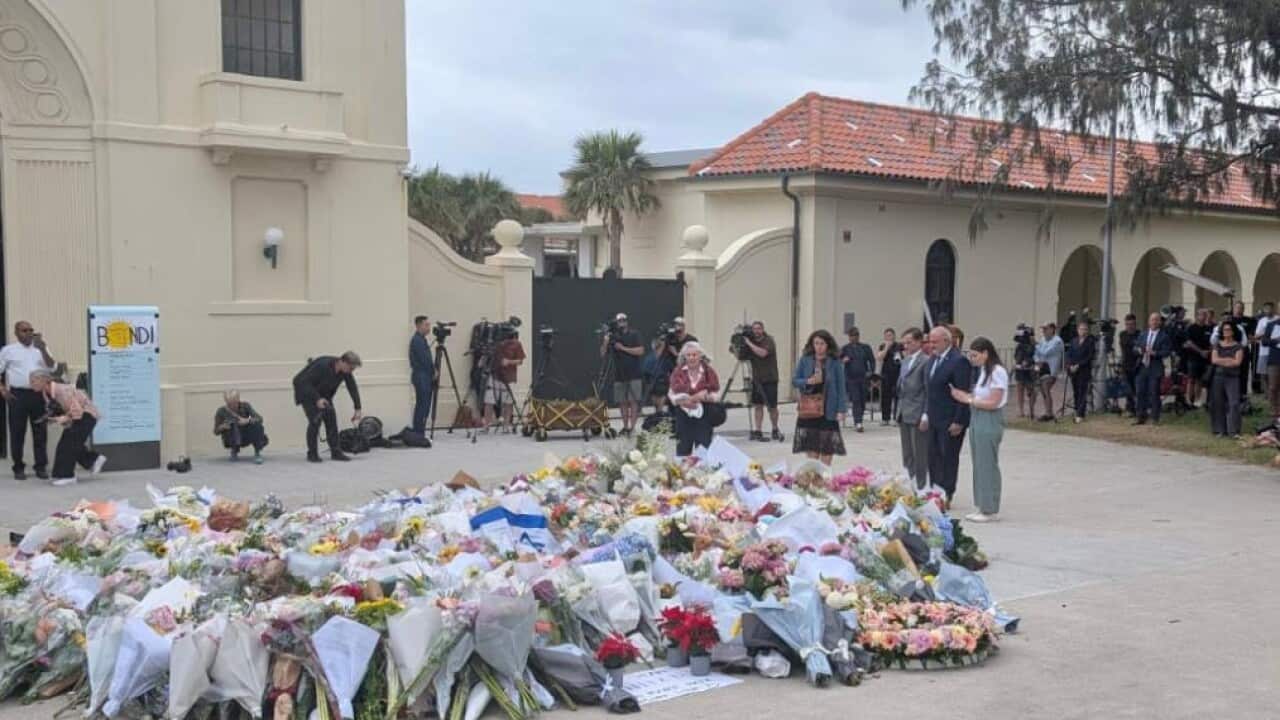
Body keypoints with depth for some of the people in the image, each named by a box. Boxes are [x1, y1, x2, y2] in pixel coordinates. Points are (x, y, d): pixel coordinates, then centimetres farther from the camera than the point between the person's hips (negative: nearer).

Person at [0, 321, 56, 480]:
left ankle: (41, 467, 8)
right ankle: (18, 468, 9)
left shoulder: (40, 348, 10)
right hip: (18, 395, -2)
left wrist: (43, 349, -15)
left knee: (40, 431, 3)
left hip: (38, 394, 2)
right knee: (17, 432, 2)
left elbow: (51, 367, -2)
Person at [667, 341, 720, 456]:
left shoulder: (709, 371, -3)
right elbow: (672, 394, -1)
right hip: (684, 414, 1)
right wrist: (683, 401, -18)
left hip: (703, 414, -1)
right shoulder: (678, 372, 0)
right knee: (683, 450, 6)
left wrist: (705, 397, -19)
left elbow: (715, 394, 1)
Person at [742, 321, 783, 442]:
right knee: (757, 405, -1)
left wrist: (749, 343, -23)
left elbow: (762, 353, -27)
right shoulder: (751, 341, 7)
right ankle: (758, 431, 0)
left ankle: (775, 430, 17)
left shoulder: (769, 340, -9)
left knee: (772, 406, 0)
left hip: (770, 379, -5)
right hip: (756, 379, 5)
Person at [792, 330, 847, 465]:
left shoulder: (834, 363, -2)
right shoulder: (804, 360, 3)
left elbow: (841, 387, -2)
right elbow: (794, 381, 5)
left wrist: (841, 410, -8)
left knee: (827, 451, 1)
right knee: (811, 451, 2)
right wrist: (808, 381, -15)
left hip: (828, 410, -1)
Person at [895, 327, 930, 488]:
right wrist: (899, 411, 15)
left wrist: (925, 416, -17)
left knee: (920, 456, -2)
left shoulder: (926, 361, -10)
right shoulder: (906, 360, 15)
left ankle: (921, 488, 4)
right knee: (907, 456, 12)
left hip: (918, 415, -8)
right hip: (904, 414, 8)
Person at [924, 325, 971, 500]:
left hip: (950, 421, -8)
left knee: (949, 458, 1)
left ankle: (946, 496, 10)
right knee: (934, 458, 12)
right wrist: (926, 414, 12)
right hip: (935, 420, 8)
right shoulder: (934, 359, 12)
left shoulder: (959, 361, -15)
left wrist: (958, 422, -18)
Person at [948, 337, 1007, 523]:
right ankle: (982, 507, 20)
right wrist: (965, 396, -3)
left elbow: (993, 403, -17)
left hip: (990, 422, -9)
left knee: (987, 464, -1)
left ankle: (990, 510, 8)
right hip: (976, 419, 9)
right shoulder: (982, 370, 12)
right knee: (979, 464, 12)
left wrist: (968, 399, -11)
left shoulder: (997, 372, -14)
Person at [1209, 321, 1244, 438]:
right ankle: (1220, 430, 7)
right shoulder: (1217, 345, 10)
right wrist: (1229, 359, -7)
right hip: (1218, 377, 3)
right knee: (1218, 404, 2)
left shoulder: (1238, 346, 3)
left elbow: (1237, 362, -9)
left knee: (1234, 403, -12)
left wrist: (1221, 361, -6)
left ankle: (1234, 431, -12)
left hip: (1233, 378, -3)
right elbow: (1214, 360, -2)